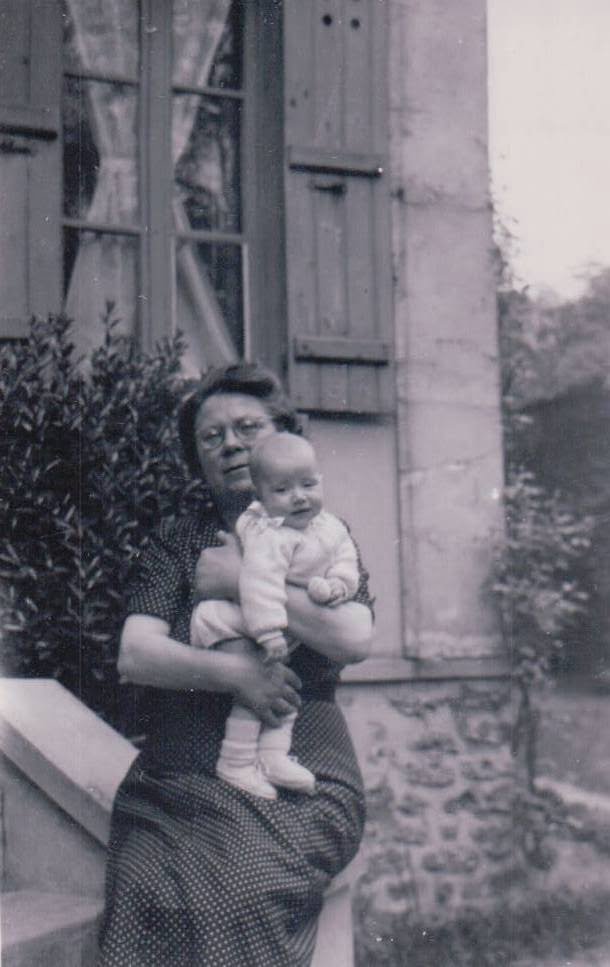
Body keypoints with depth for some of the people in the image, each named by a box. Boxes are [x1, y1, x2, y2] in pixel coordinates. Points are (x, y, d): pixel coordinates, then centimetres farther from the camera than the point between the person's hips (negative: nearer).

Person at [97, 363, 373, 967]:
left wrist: (244, 582, -7)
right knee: (146, 892, -27)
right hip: (177, 782, 2)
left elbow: (353, 638, -8)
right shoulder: (175, 545, 14)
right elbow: (135, 655, 0)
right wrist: (233, 672, -16)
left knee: (231, 893, -30)